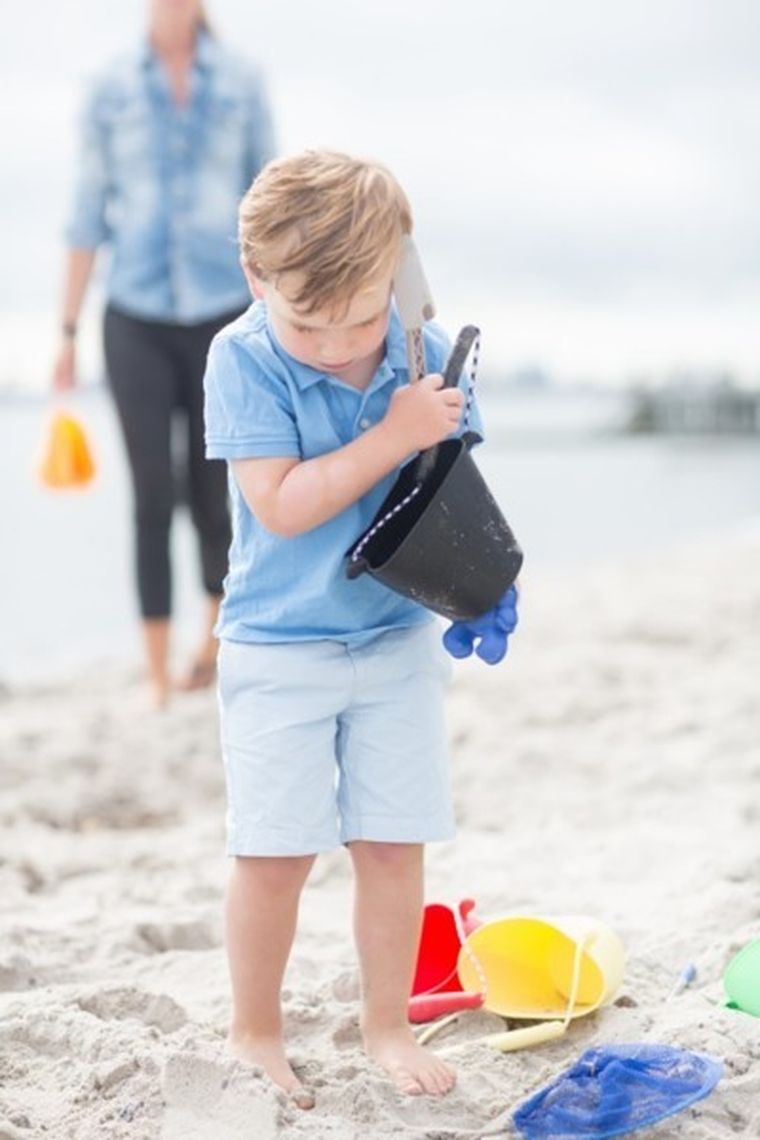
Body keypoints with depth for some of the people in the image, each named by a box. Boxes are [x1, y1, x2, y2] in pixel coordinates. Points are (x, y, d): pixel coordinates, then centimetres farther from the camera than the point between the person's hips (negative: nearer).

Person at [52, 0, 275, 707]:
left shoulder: (242, 85, 3)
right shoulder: (110, 92, 3)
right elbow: (88, 217, 5)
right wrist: (67, 332, 2)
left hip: (222, 317, 0)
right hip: (137, 322, 0)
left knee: (216, 498, 5)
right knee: (153, 502, -4)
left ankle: (216, 635, 33)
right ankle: (158, 685, 3)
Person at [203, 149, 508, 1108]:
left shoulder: (427, 353, -6)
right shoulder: (244, 357, -16)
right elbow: (280, 505, -23)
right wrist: (393, 434, -26)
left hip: (396, 640, 3)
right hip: (278, 647, -3)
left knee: (393, 843, 6)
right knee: (274, 852, 1)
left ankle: (386, 1024, 25)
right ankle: (254, 1031, 22)